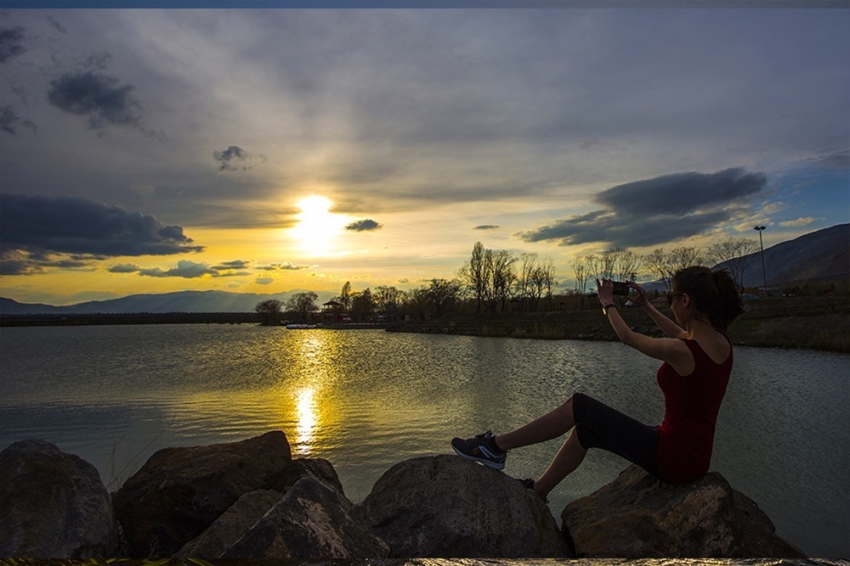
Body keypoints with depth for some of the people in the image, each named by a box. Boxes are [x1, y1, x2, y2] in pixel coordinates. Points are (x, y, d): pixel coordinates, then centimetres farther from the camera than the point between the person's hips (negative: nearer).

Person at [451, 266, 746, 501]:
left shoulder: (680, 352, -26)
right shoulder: (720, 341, -2)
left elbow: (628, 337, -8)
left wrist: (607, 302, 9)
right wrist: (647, 306, 27)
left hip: (673, 458, -8)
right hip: (694, 456, 8)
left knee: (579, 405, -3)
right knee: (585, 429, 15)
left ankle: (497, 446, 7)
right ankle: (537, 490, 29)